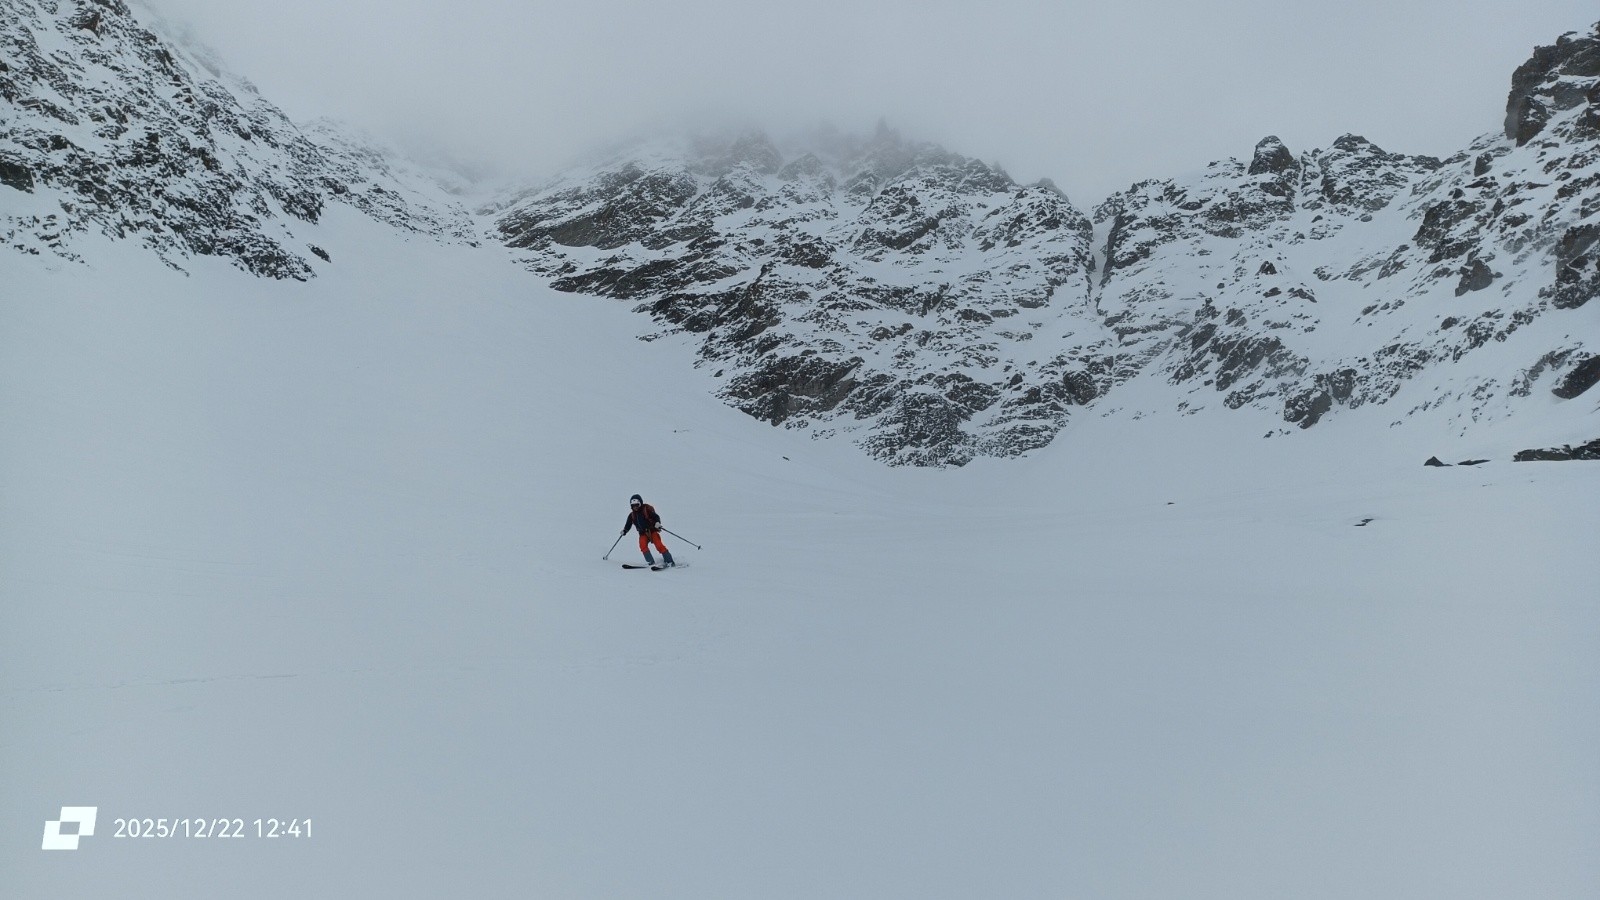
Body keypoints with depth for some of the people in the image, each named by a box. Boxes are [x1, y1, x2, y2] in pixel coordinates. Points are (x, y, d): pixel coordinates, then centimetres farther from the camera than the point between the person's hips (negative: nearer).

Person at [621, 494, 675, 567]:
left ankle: (669, 561, -18)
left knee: (659, 545, -20)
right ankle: (651, 562, -21)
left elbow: (656, 516, -13)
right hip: (643, 533, 4)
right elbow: (628, 524, 20)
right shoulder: (632, 515, 8)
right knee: (643, 545, -24)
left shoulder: (647, 509, -7)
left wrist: (657, 523, -33)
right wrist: (624, 530, 2)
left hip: (652, 531, -4)